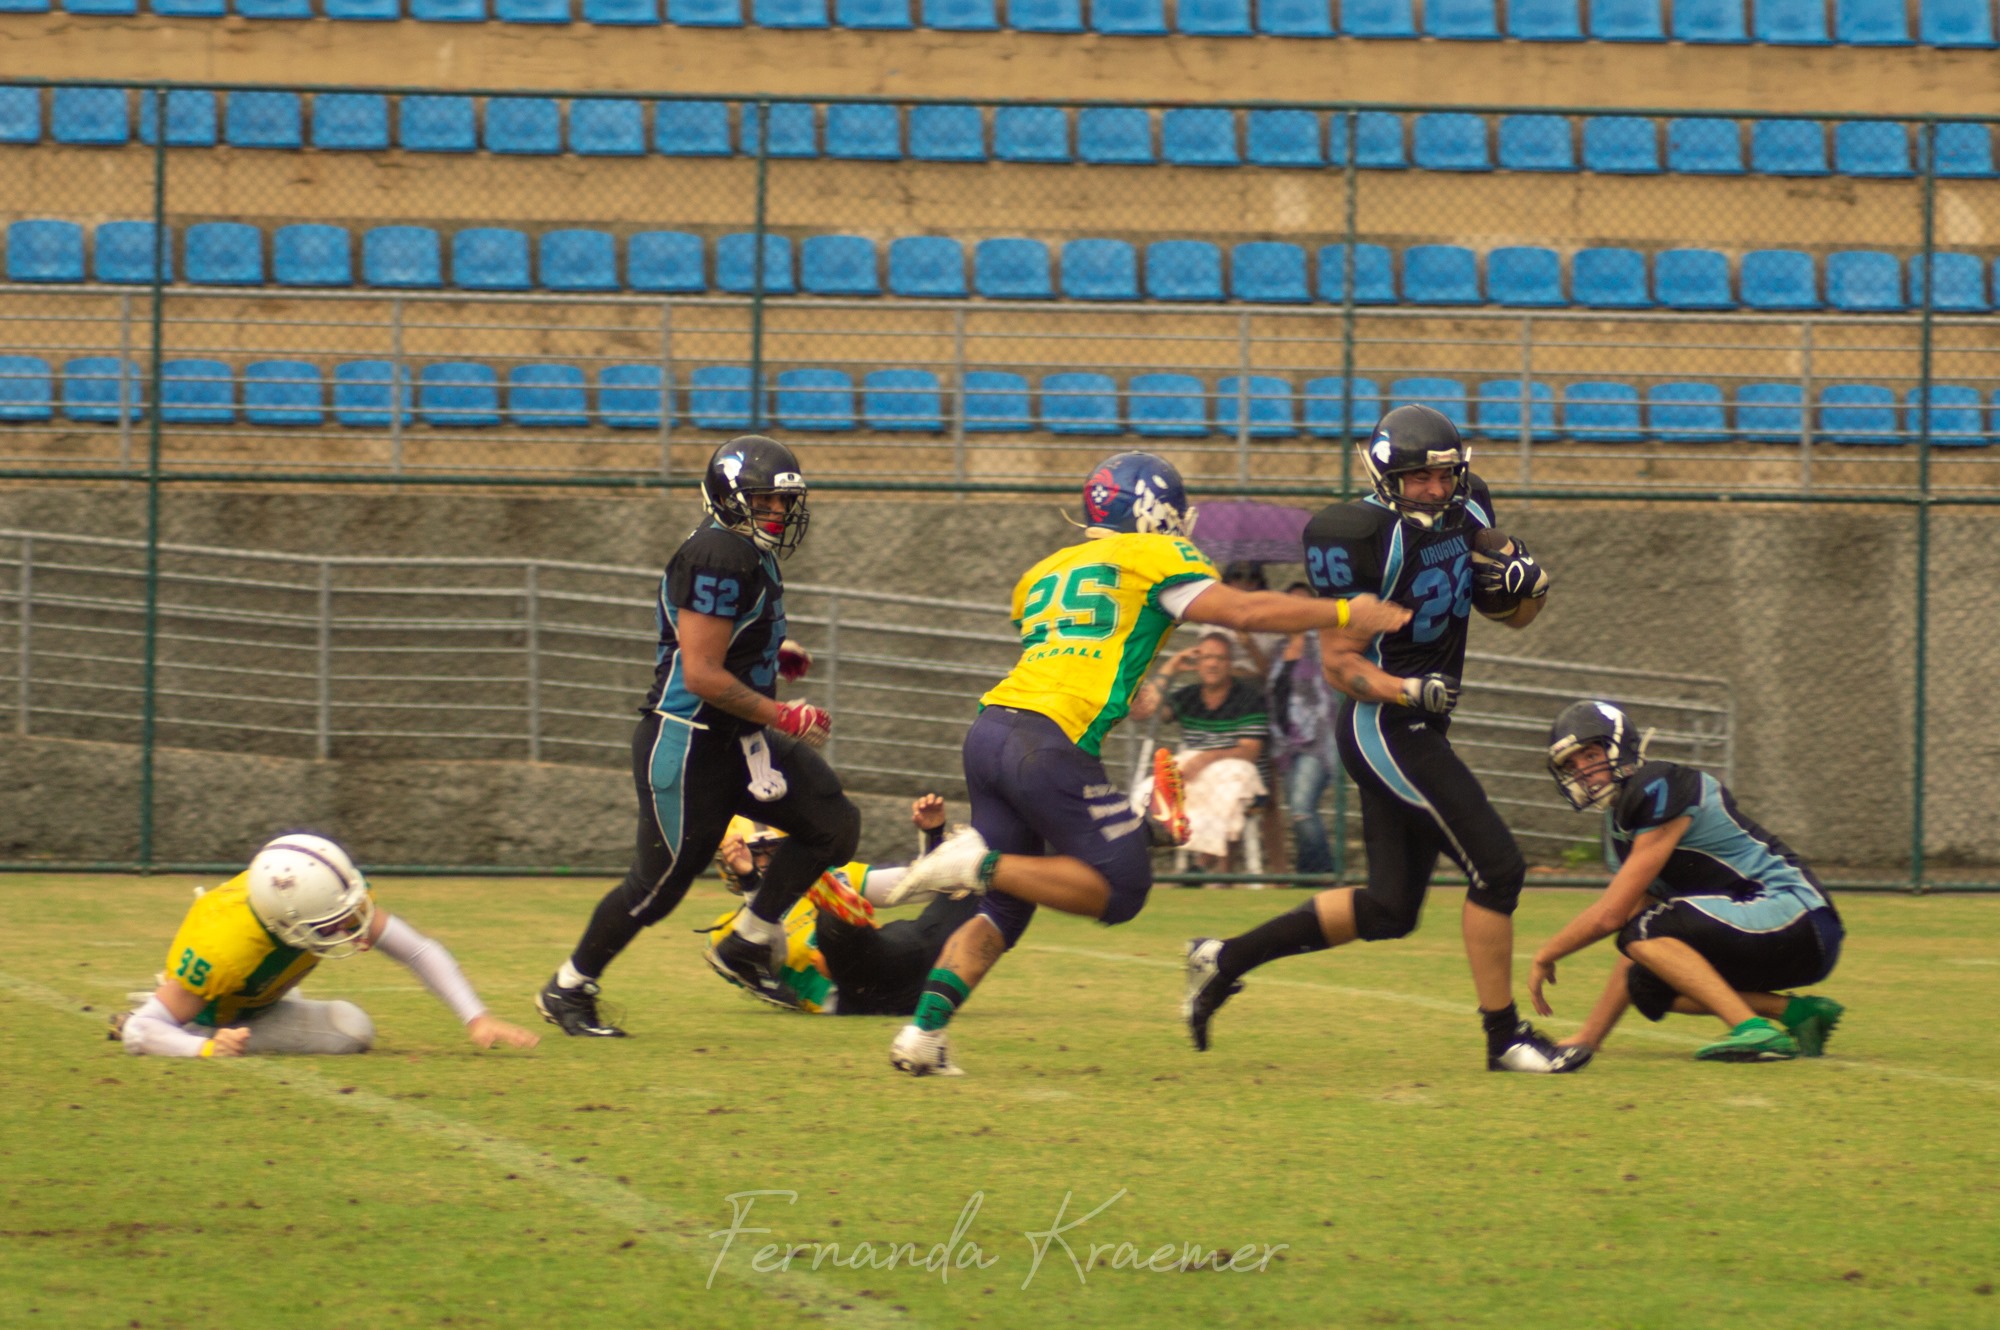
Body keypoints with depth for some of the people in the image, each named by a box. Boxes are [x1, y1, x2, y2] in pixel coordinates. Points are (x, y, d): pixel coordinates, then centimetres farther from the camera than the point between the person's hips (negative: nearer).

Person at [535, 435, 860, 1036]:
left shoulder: (752, 555, 12)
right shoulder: (717, 558, -20)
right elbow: (701, 675, -24)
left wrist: (773, 654, 10)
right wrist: (782, 716, -19)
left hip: (734, 740, 10)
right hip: (686, 744, -10)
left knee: (833, 823, -1)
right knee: (661, 882, -3)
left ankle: (746, 946, 10)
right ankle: (568, 989, 15)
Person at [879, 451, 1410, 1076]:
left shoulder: (1043, 573, 26)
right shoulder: (1156, 557, 7)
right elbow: (1241, 610, -2)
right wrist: (1343, 614, 7)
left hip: (991, 727, 7)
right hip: (1052, 743, -7)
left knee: (1004, 907, 14)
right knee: (1119, 888, 3)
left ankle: (923, 1031, -2)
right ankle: (979, 865, -11)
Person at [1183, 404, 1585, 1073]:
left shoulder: (1465, 512, 6)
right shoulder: (1368, 537, -18)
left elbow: (1516, 615, 16)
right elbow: (1339, 662, -16)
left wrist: (1521, 581, -7)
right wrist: (1408, 690, -32)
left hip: (1416, 733, 9)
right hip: (1384, 731, -9)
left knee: (1389, 910, 13)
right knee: (1498, 868, -10)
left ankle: (1225, 960, 21)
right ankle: (1505, 1036, 1)